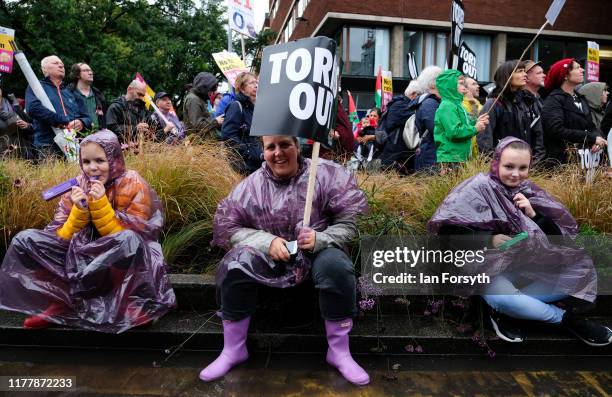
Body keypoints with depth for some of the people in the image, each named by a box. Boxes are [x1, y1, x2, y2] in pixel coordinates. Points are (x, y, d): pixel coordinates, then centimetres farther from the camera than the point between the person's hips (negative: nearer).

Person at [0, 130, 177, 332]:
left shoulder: (132, 185, -10)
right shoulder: (79, 185, 1)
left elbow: (128, 239, -17)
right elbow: (64, 238, -2)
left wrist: (100, 204, -23)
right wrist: (79, 209, -19)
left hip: (125, 262, -4)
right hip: (82, 255, 5)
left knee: (128, 241, -37)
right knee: (24, 239, -7)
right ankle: (62, 303, -15)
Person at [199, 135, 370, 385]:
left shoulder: (327, 174, -9)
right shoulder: (251, 185, -5)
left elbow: (347, 224, -9)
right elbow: (230, 228, -5)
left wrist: (319, 239, -29)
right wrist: (268, 241, -21)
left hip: (316, 252, -1)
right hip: (269, 255, 2)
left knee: (336, 266, -33)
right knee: (234, 265, -25)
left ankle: (339, 352, -12)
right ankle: (233, 350, -5)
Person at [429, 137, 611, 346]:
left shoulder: (529, 191, 5)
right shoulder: (479, 187, -11)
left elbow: (562, 233, 3)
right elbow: (447, 230, -20)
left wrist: (533, 214, -14)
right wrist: (489, 239, -26)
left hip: (528, 267, 6)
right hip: (490, 268, -5)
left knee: (579, 275, -9)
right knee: (503, 297, -34)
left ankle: (505, 311, -11)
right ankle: (567, 317, -7)